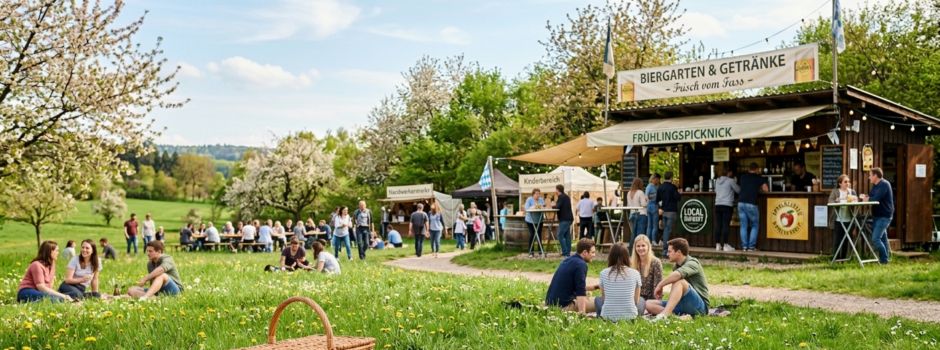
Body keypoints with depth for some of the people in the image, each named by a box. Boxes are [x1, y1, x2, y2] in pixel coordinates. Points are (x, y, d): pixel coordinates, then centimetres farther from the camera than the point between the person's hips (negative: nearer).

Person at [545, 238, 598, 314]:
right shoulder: (581, 264, -15)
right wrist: (582, 313, -27)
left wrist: (595, 287, 24)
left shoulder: (568, 260, 13)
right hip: (563, 306, -10)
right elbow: (580, 293, -23)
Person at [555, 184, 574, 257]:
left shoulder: (561, 197, -11)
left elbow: (558, 207, -18)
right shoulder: (566, 196, 19)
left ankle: (565, 252, -12)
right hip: (568, 218, 10)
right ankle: (568, 252, 9)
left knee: (560, 235, -8)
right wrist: (556, 205, 11)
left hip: (564, 219, -10)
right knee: (567, 235, 9)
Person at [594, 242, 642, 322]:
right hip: (630, 316, -1)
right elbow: (636, 300, 4)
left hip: (608, 316, 1)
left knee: (597, 300, 33)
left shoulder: (604, 273, -3)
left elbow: (603, 298, 6)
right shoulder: (635, 274, -4)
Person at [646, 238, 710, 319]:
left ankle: (664, 315, -45)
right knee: (649, 304, -5)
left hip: (699, 306, -9)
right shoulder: (677, 267, 17)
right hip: (684, 305, 9)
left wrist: (660, 285, -23)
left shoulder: (692, 263, -9)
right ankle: (681, 316, -28)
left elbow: (677, 275, -32)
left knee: (679, 281, -32)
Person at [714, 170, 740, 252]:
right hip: (727, 205, -6)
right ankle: (725, 245, -6)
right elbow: (738, 190, 3)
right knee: (726, 225, -5)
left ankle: (718, 245, 6)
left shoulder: (717, 181, 13)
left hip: (718, 205, 6)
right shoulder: (730, 181, -4)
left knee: (718, 225, 4)